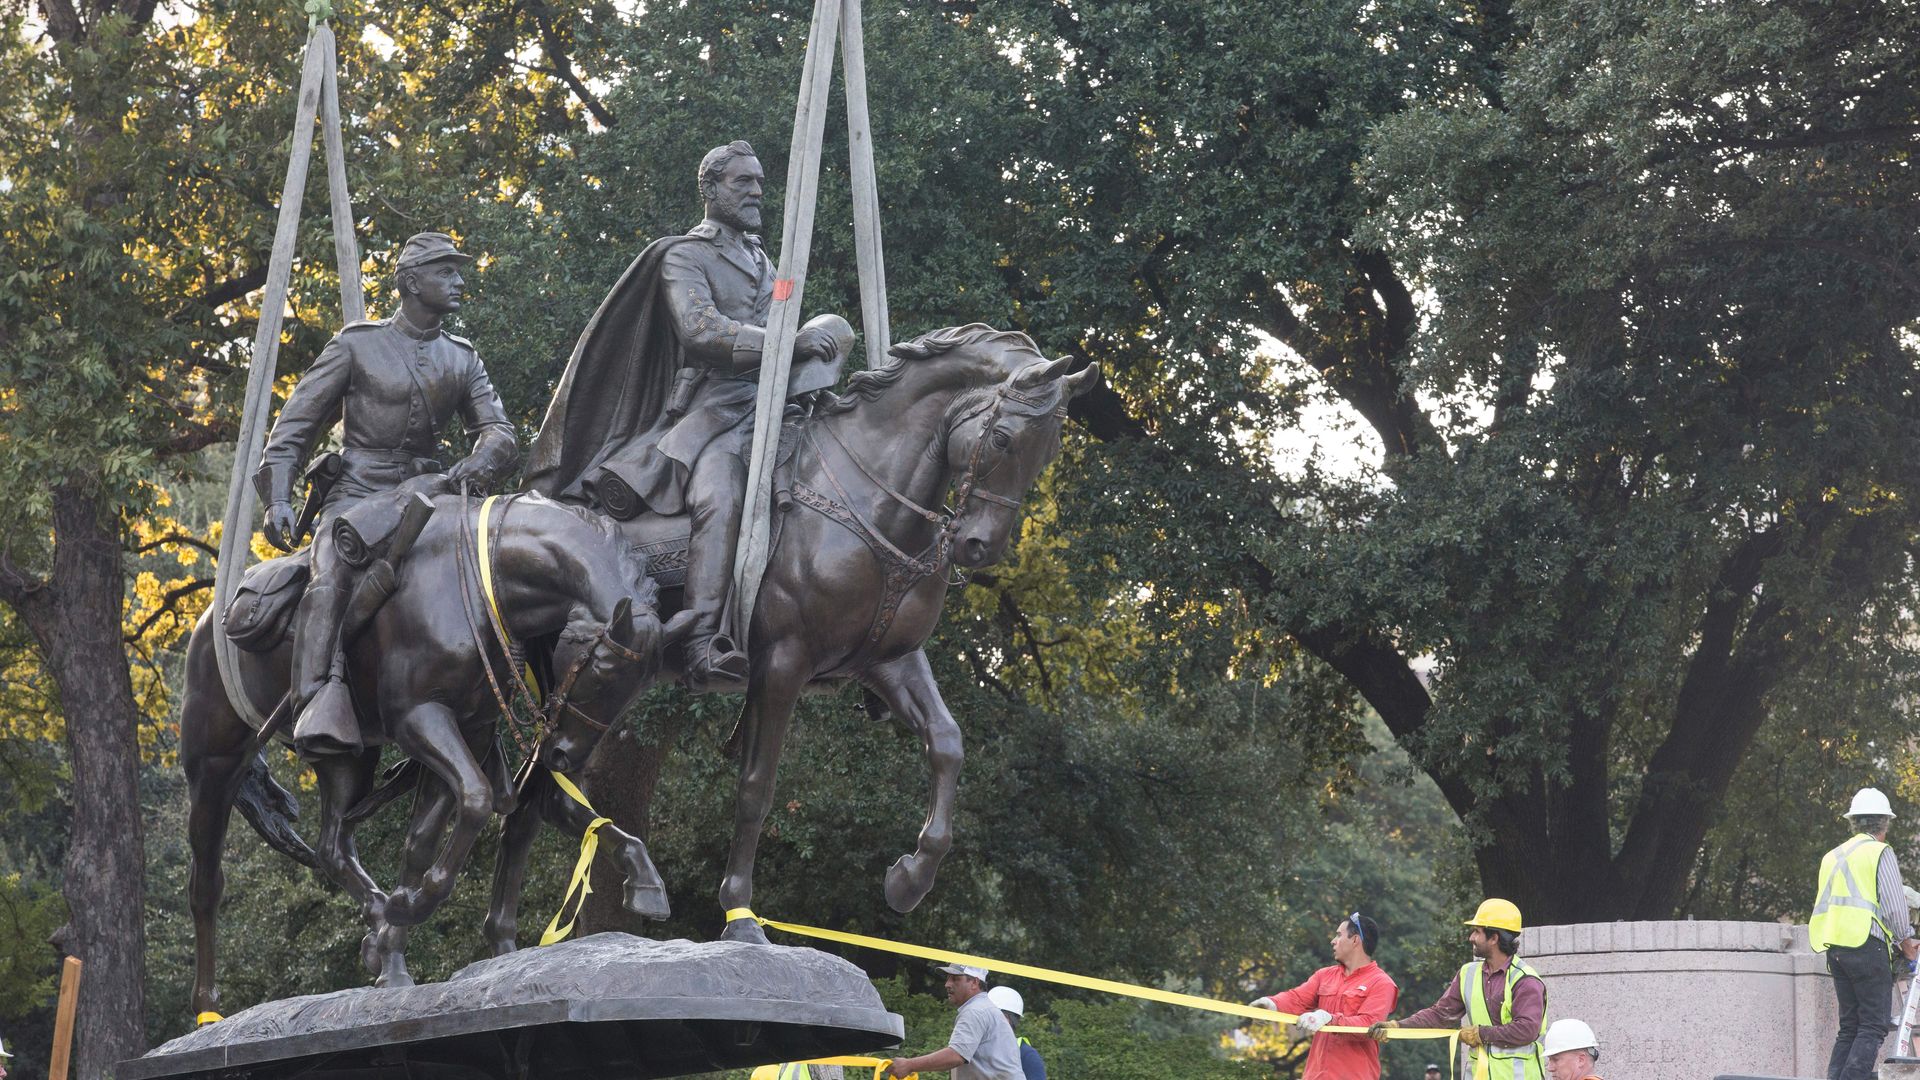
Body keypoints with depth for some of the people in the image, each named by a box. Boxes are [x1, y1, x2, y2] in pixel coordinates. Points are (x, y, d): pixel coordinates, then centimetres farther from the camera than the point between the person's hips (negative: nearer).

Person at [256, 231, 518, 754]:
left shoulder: (462, 359, 15)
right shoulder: (357, 345, 3)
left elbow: (499, 432, 6)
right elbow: (295, 425, 3)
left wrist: (477, 463, -18)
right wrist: (278, 500, -11)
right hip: (355, 493, -5)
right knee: (331, 579, -33)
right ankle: (321, 704, -49)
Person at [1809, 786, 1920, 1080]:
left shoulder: (1833, 856, 19)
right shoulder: (1880, 852, -3)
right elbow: (1894, 905, -8)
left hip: (1833, 946, 7)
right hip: (1866, 945, -7)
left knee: (1849, 1027, 10)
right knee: (1873, 1026, -6)